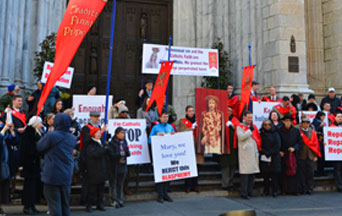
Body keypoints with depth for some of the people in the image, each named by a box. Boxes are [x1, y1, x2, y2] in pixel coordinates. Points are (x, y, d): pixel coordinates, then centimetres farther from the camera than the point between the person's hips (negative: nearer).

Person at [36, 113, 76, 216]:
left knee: (54, 205, -1)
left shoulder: (51, 135, -14)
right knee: (65, 205, 15)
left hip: (52, 176, -5)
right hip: (67, 177, 5)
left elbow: (39, 147, -2)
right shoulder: (72, 138, 4)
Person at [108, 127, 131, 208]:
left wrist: (127, 151, -14)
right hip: (114, 167, -5)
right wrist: (120, 154, -24)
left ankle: (120, 200, 15)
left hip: (123, 166, 5)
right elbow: (111, 154, -15)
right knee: (114, 184, -2)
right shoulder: (112, 143, -7)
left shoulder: (124, 142, 9)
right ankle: (114, 200, 5)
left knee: (121, 184, 9)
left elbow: (128, 154, 7)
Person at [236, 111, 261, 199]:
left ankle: (250, 191, 19)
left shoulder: (254, 127, 17)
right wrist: (250, 130, -12)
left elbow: (258, 138, 24)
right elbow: (241, 137, -17)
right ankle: (243, 193, -3)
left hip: (254, 153, 7)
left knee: (252, 172, 9)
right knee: (245, 172, -8)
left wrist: (258, 149, 17)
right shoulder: (240, 126, -2)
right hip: (245, 153, -6)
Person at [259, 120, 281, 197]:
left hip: (274, 157, -1)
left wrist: (270, 153, -10)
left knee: (274, 175, -2)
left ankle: (274, 191, 5)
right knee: (265, 175, 3)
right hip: (264, 158, 1)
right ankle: (266, 191, 11)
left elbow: (277, 145, -3)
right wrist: (265, 153, -9)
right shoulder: (261, 134, 8)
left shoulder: (275, 133, 4)